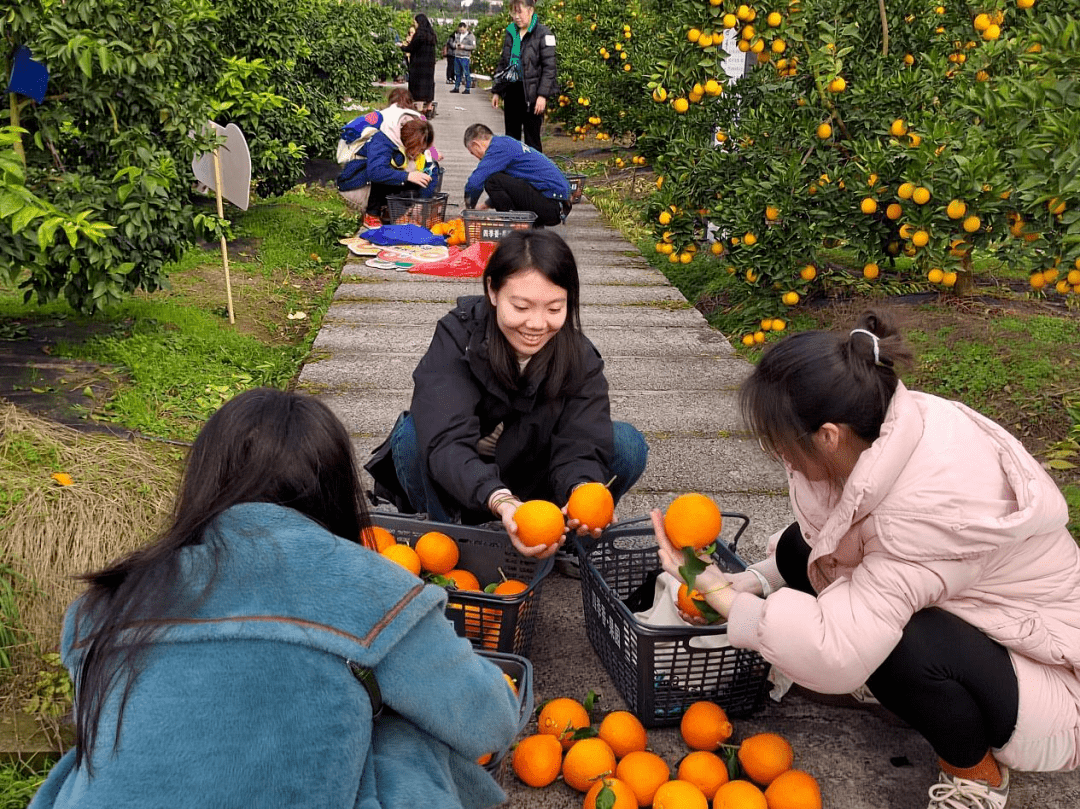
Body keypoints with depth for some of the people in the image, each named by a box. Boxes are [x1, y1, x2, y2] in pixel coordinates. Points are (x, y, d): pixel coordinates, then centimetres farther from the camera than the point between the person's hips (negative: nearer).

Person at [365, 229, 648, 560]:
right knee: (411, 433, -32)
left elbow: (580, 446, -26)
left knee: (628, 445, -20)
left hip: (533, 488, 2)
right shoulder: (457, 337, -24)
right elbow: (446, 442, -37)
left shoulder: (579, 358, -15)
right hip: (459, 491, -1)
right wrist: (501, 502, -56)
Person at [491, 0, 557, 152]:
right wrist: (496, 91, 15)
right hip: (511, 91, 6)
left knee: (532, 138, -1)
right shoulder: (510, 32, 11)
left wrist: (542, 95, -17)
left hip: (531, 94, -6)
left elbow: (549, 67, -10)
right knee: (511, 136, 12)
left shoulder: (543, 34, -7)